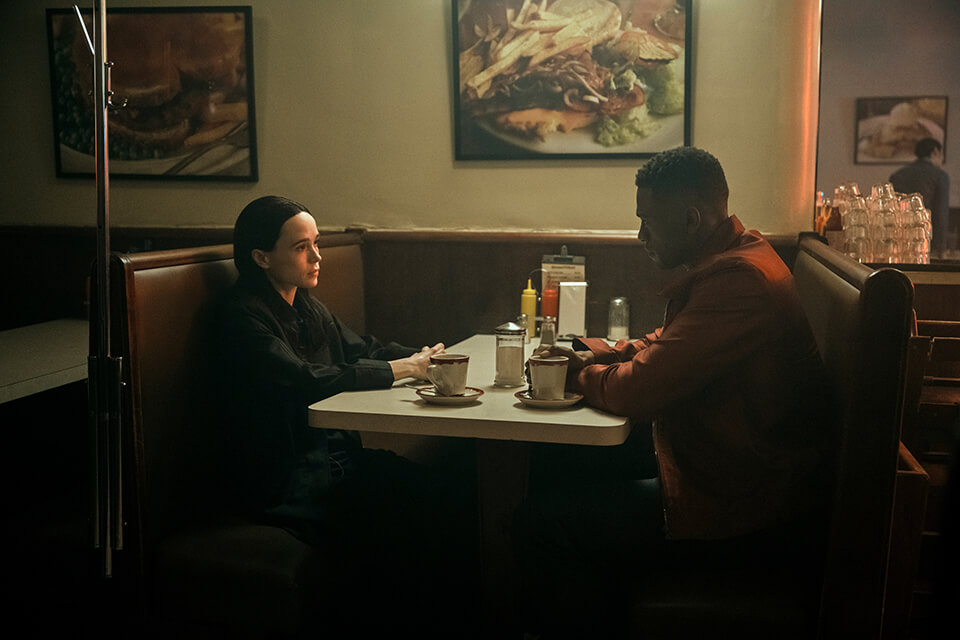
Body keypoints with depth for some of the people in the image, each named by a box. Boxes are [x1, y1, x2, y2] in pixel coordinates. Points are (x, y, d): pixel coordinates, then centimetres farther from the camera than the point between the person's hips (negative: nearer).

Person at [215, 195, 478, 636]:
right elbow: (305, 380, -22)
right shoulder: (244, 316, -11)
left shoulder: (305, 306, 16)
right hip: (286, 480, -8)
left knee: (453, 493, -12)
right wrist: (397, 370, -17)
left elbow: (358, 349, 20)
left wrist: (417, 357, 0)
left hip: (334, 455, 8)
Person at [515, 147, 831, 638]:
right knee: (555, 461, 13)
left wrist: (576, 372, -5)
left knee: (540, 524, -10)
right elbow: (664, 344, 21)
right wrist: (591, 352, 6)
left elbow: (638, 389, -25)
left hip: (740, 506, -10)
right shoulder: (732, 258, 8)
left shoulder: (739, 279, -26)